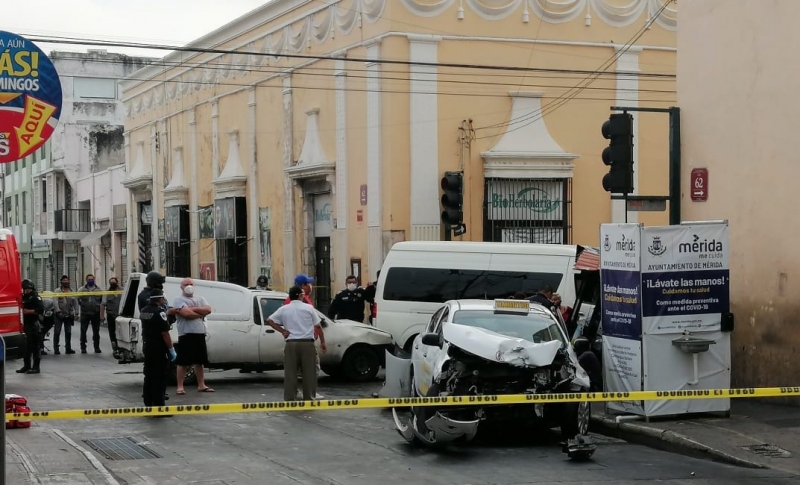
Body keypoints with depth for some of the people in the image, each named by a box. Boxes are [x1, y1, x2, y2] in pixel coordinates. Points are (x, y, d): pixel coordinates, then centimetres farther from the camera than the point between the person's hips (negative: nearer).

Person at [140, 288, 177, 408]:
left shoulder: (144, 311, 8)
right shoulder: (159, 312, -18)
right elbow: (165, 333, -21)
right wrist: (171, 349, -15)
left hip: (147, 347, 8)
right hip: (159, 349, -8)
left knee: (149, 376, 15)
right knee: (160, 378, -5)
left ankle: (148, 404, 21)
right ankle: (158, 405, -5)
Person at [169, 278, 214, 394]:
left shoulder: (200, 299, 17)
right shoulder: (179, 300, -2)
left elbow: (208, 310, -2)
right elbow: (186, 313, -18)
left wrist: (192, 309, -10)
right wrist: (200, 313, -5)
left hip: (200, 334, 6)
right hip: (186, 335, -6)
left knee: (199, 361, 12)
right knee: (183, 363, -4)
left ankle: (201, 385, 18)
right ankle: (180, 387, 0)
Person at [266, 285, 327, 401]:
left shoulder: (284, 309, 7)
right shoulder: (309, 308, 3)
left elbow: (269, 320, 5)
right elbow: (318, 326, 3)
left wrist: (282, 331, 9)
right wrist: (322, 342, 12)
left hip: (291, 344, 1)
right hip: (307, 343, -1)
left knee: (290, 373, 3)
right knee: (309, 373, 5)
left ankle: (290, 399, 2)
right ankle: (309, 398, 8)